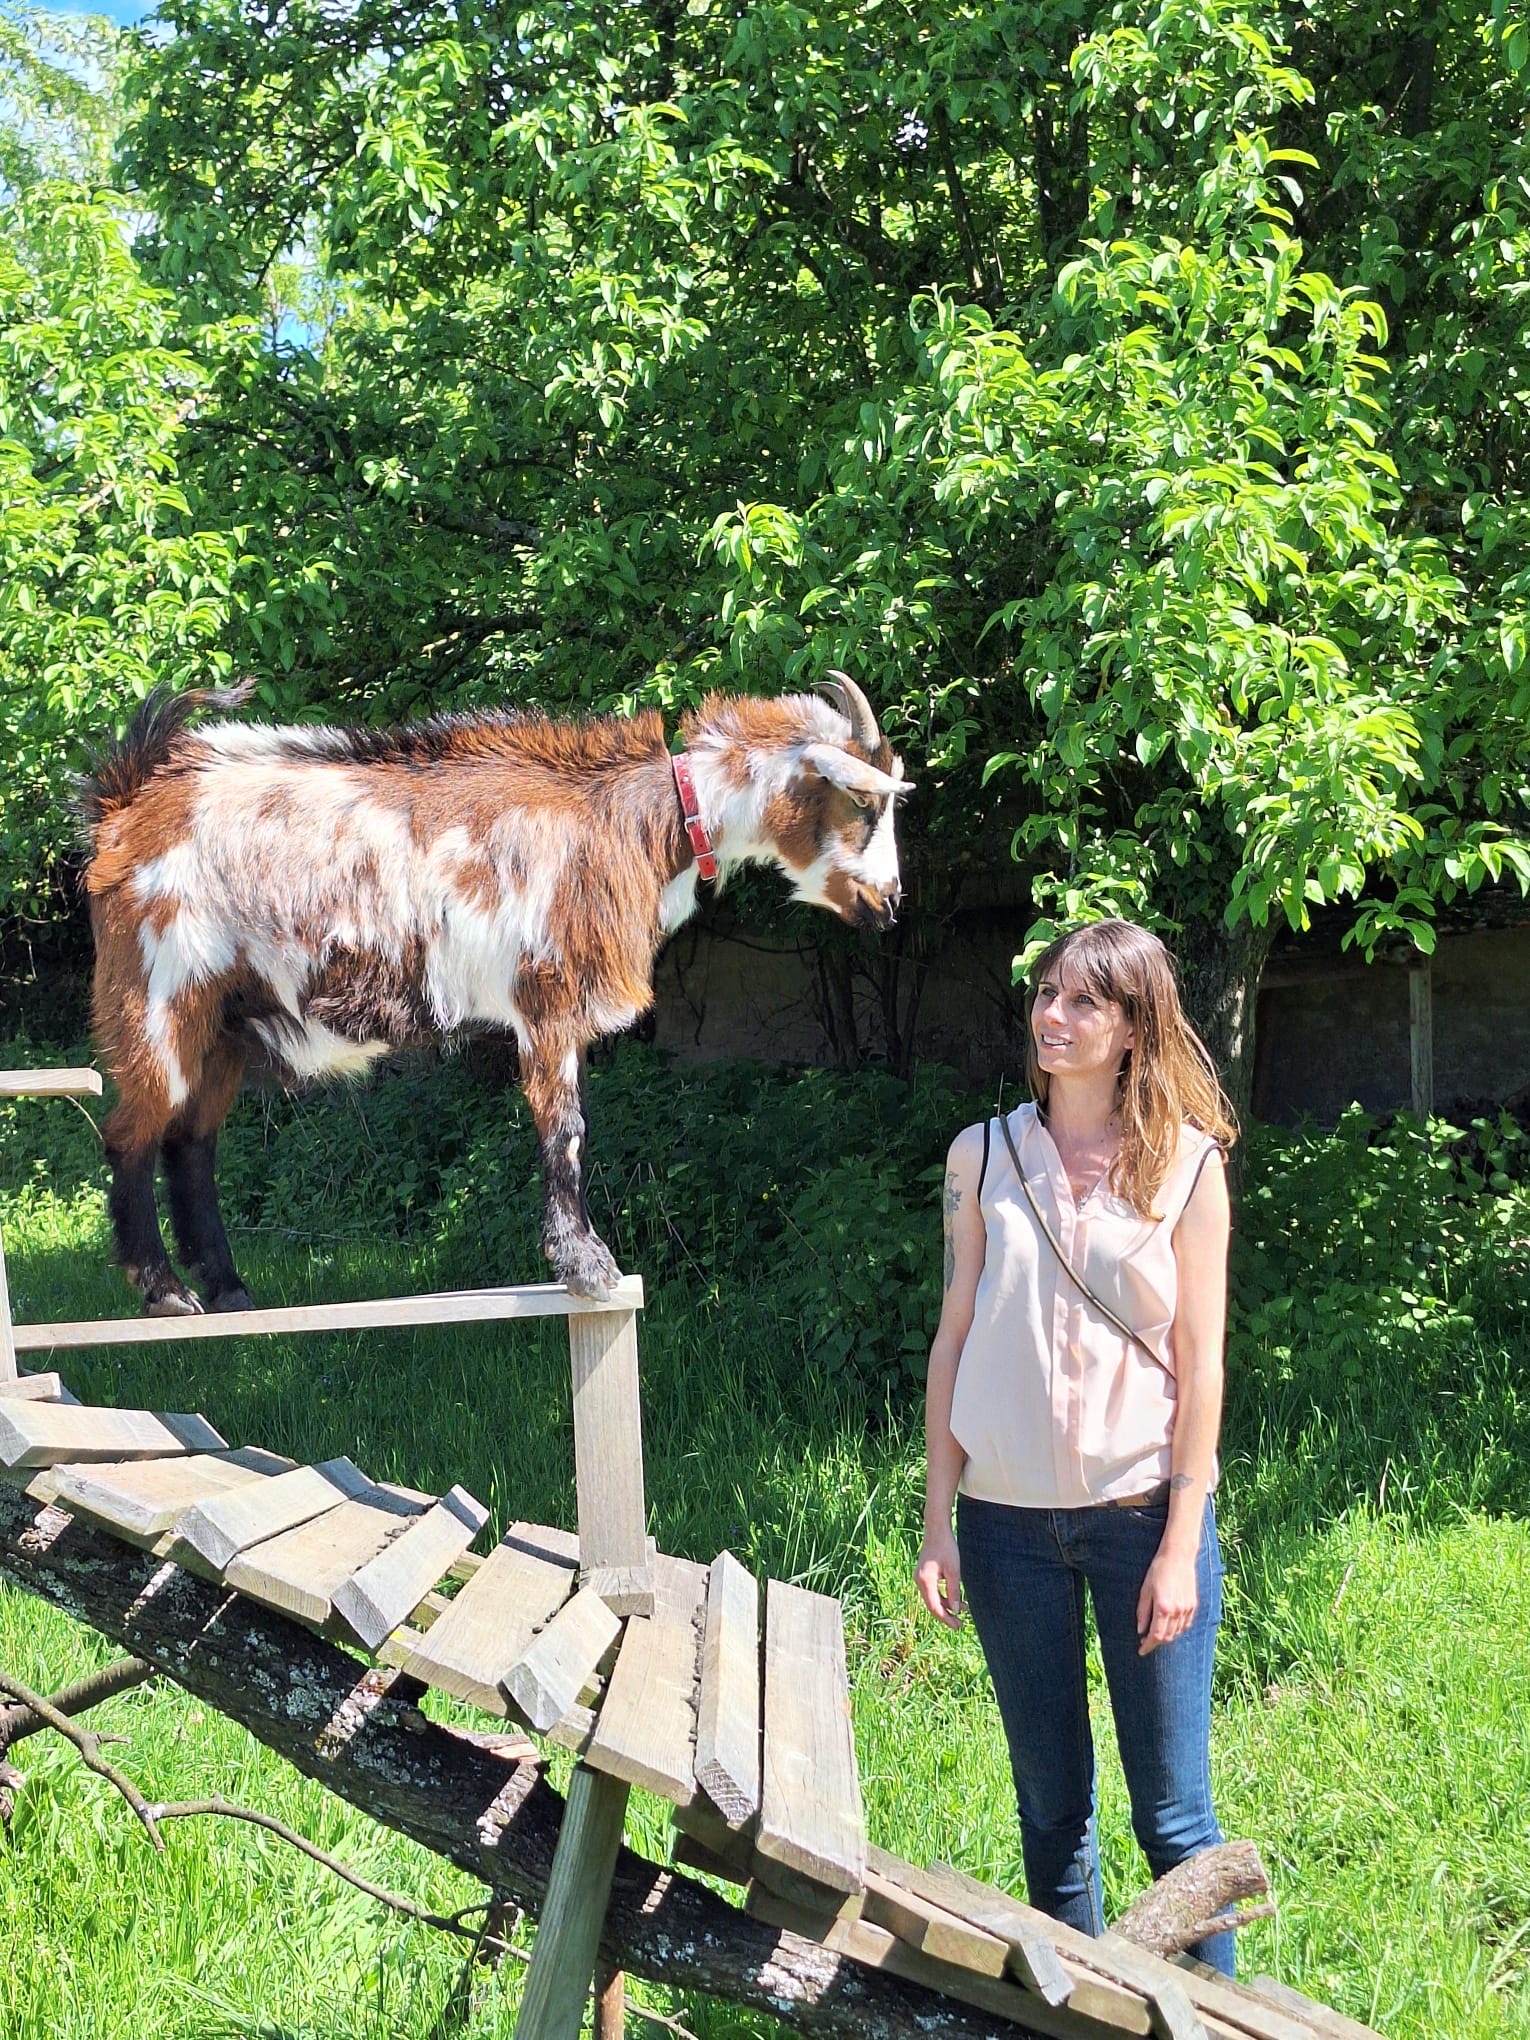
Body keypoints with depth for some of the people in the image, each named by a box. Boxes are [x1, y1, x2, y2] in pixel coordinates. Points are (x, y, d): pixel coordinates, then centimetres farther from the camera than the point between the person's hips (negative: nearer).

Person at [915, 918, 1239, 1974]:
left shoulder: (1188, 1162, -2)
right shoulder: (984, 1155, 4)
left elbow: (1200, 1365, -3)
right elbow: (955, 1340, 6)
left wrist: (1181, 1546, -8)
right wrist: (938, 1522, 2)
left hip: (1144, 1510, -2)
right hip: (1010, 1517, 2)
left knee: (1174, 1811, 3)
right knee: (1051, 1805, 12)